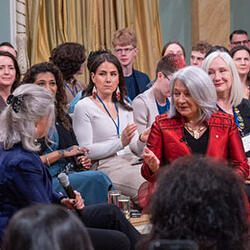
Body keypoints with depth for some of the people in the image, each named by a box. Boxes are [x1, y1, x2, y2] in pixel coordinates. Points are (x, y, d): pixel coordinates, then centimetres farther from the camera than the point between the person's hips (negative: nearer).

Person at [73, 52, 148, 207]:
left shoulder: (124, 107, 22)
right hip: (105, 166, -6)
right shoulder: (84, 107, 2)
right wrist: (120, 143, -16)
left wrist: (143, 140, -5)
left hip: (131, 161, 6)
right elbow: (87, 151, -7)